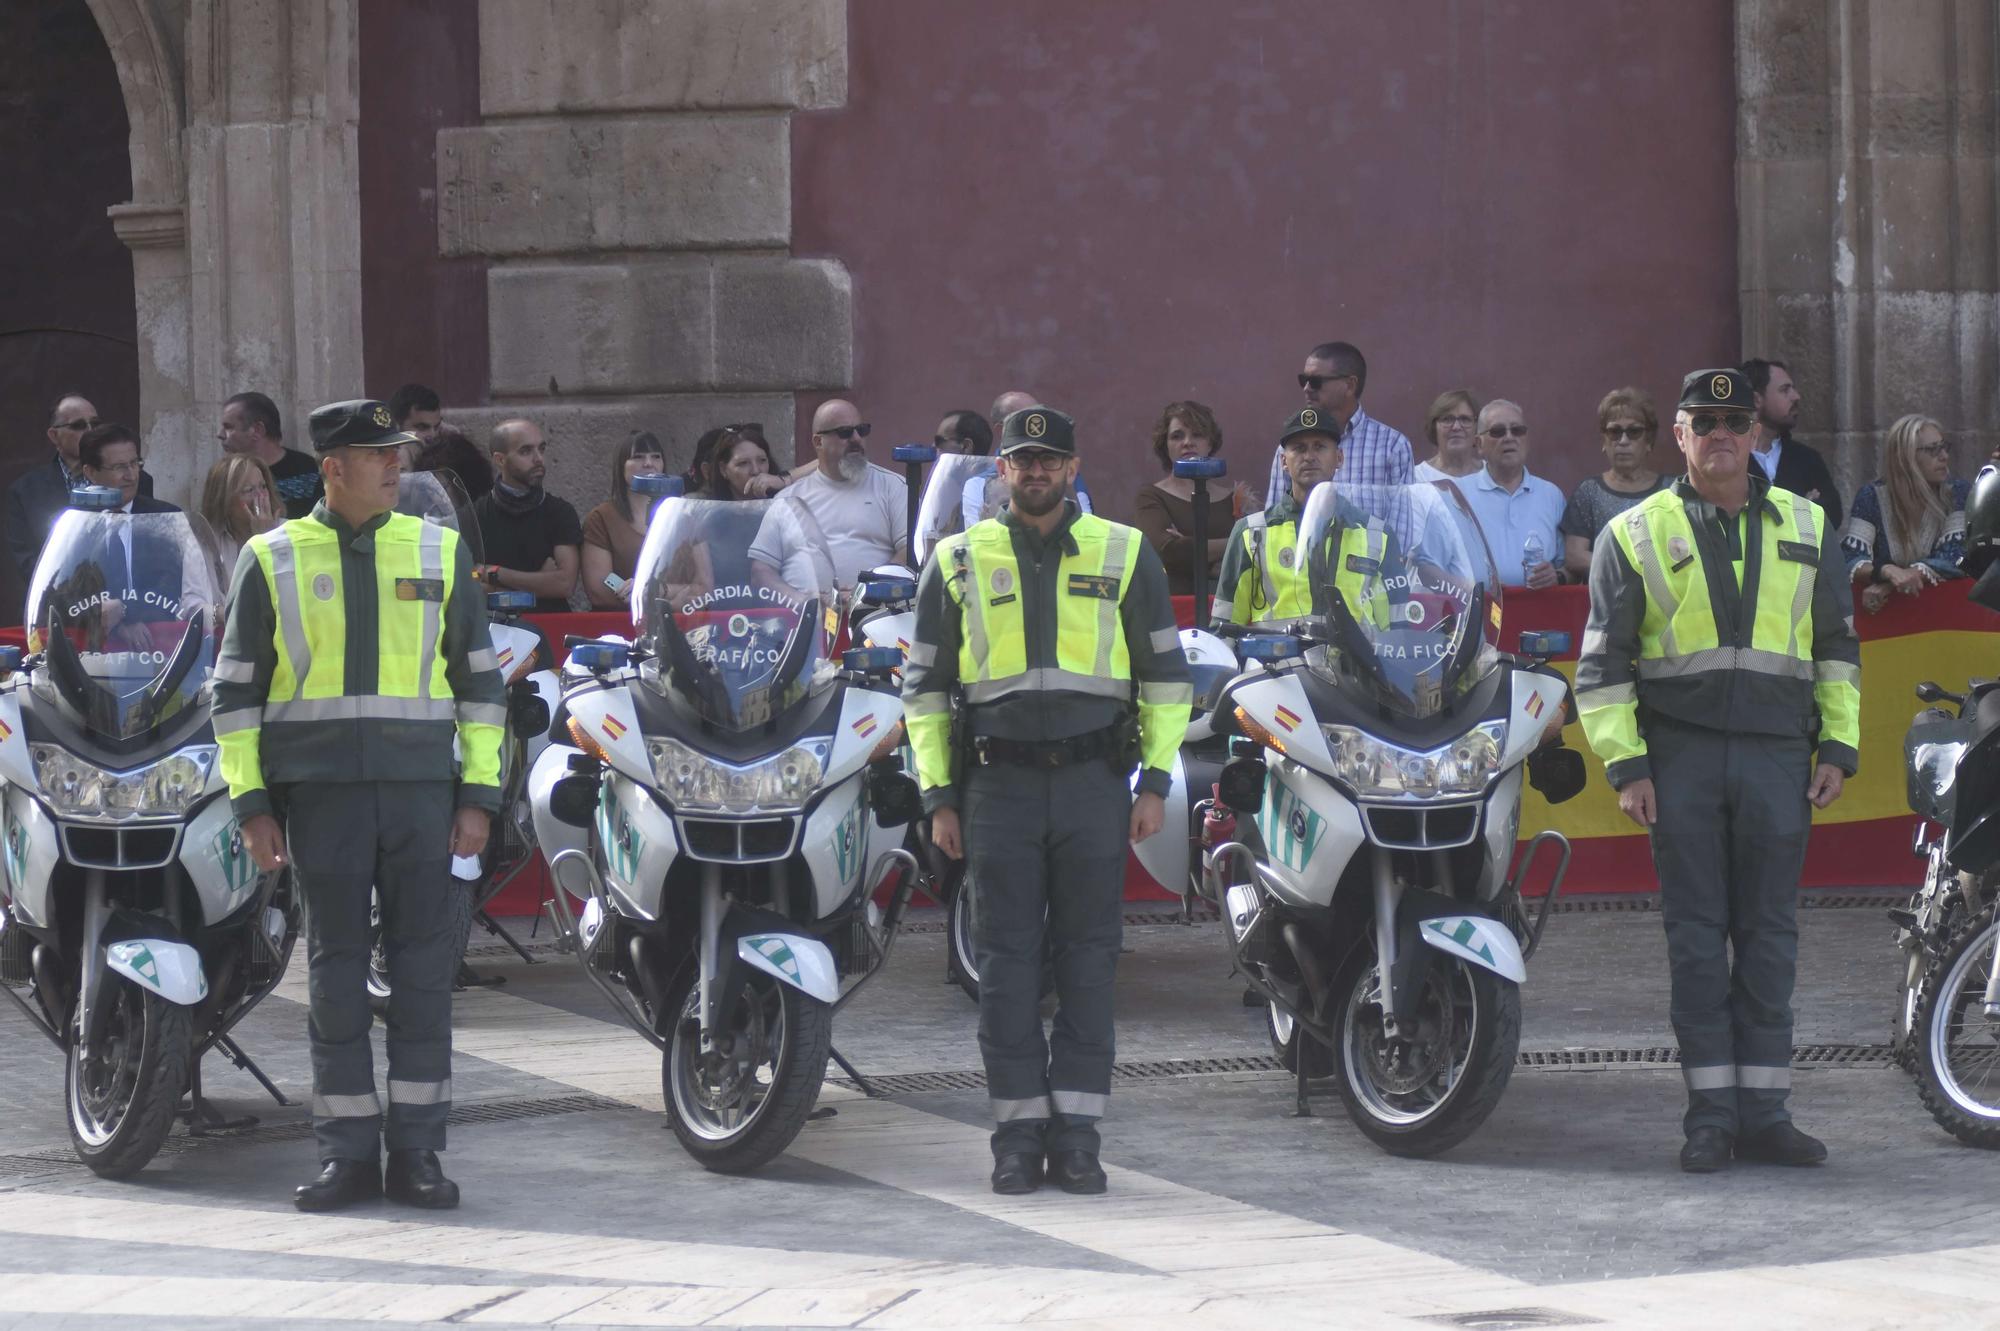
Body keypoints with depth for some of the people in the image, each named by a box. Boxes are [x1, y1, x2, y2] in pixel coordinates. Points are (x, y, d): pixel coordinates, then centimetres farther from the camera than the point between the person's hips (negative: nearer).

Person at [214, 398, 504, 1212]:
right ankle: (346, 1157, 7)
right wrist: (251, 804, -1)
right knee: (336, 971, 1)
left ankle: (415, 1154, 4)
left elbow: (478, 680, 10)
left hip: (419, 789, 1)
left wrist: (479, 798, 2)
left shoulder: (439, 552, 8)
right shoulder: (271, 561, 5)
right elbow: (237, 688, 7)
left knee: (423, 969, -1)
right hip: (321, 793, -1)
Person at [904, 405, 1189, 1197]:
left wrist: (1155, 782, 2)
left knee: (1088, 961, 0)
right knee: (1006, 962, -1)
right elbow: (924, 685, 11)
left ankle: (1076, 1135, 5)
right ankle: (1018, 1135, 4)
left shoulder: (1125, 555, 8)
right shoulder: (957, 562, 8)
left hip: (1093, 782, 0)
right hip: (998, 785, 0)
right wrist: (938, 797, 4)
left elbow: (1166, 672, 11)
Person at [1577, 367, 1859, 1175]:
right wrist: (1625, 765, -3)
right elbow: (1601, 661, 5)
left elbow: (1838, 646, 16)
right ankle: (1711, 1112, 3)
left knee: (1769, 934, 3)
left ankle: (1764, 1113, 7)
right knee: (1696, 935, 0)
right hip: (1680, 757, -2)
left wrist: (1839, 749, 7)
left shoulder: (1806, 529, 12)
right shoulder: (1635, 534, 5)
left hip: (1778, 756, 2)